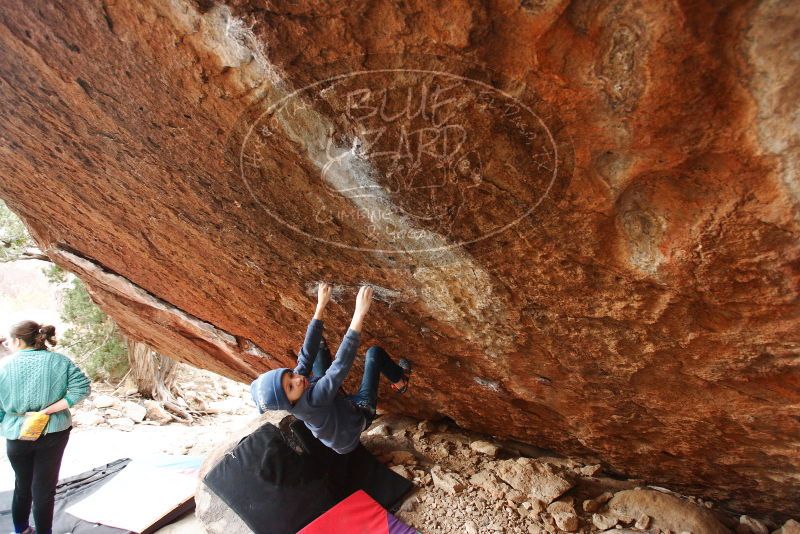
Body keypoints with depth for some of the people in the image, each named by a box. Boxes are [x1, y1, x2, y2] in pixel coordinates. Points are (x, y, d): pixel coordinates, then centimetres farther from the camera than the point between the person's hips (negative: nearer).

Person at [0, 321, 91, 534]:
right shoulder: (59, 361, -8)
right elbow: (82, 387, -18)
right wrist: (50, 409, -12)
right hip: (53, 434, -1)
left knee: (22, 485, 23)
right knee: (44, 489, 9)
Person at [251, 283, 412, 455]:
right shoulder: (310, 402, -44)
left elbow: (308, 352, -19)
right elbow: (340, 366, -53)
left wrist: (321, 306, -25)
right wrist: (359, 313, -60)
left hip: (342, 410, 7)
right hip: (360, 414, -6)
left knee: (317, 351, 7)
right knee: (374, 352, -9)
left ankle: (323, 347, 44)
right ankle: (401, 382, 19)